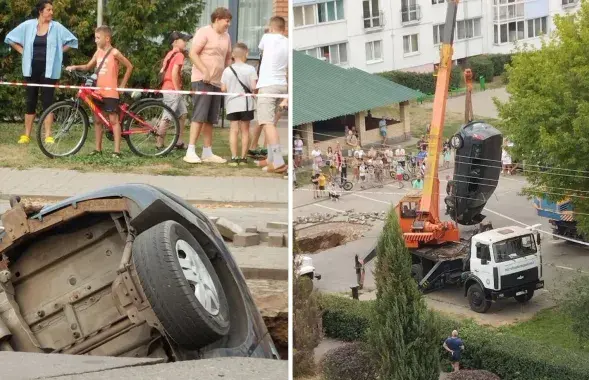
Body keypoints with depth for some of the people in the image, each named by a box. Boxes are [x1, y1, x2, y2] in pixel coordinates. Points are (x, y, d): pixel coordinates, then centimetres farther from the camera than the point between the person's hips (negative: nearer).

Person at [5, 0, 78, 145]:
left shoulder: (56, 27, -1)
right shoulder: (28, 25, 1)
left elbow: (72, 41, 6)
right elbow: (10, 38, 11)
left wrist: (56, 52, 1)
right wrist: (23, 52, 3)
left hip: (49, 70, -1)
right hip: (32, 69, 1)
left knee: (47, 102, -2)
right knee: (30, 102, 6)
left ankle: (48, 136, 1)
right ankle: (26, 135, 11)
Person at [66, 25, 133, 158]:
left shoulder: (114, 53, -6)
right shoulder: (98, 52, 11)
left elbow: (129, 66, -2)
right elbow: (88, 66, 19)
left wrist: (122, 84, -1)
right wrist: (75, 67, 1)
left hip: (110, 92, -7)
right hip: (99, 91, 7)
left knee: (113, 119, -5)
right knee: (97, 119, 9)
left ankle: (117, 150, -5)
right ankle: (98, 148, 16)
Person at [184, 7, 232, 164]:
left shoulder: (226, 37, 14)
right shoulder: (204, 32, -7)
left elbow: (228, 58, 24)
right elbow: (193, 53, -13)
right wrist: (204, 71, -22)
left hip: (217, 82, 7)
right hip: (202, 80, -7)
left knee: (210, 119, 9)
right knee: (199, 116, -13)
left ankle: (207, 152, 12)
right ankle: (190, 152, -14)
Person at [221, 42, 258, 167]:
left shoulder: (227, 70, 0)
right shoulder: (250, 69, -6)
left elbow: (223, 88, -2)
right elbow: (253, 87, -13)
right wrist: (250, 89, 9)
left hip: (231, 104, 1)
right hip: (246, 103, -1)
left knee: (234, 129, 3)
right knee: (245, 130, 8)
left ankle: (234, 157, -5)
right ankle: (243, 157, 8)